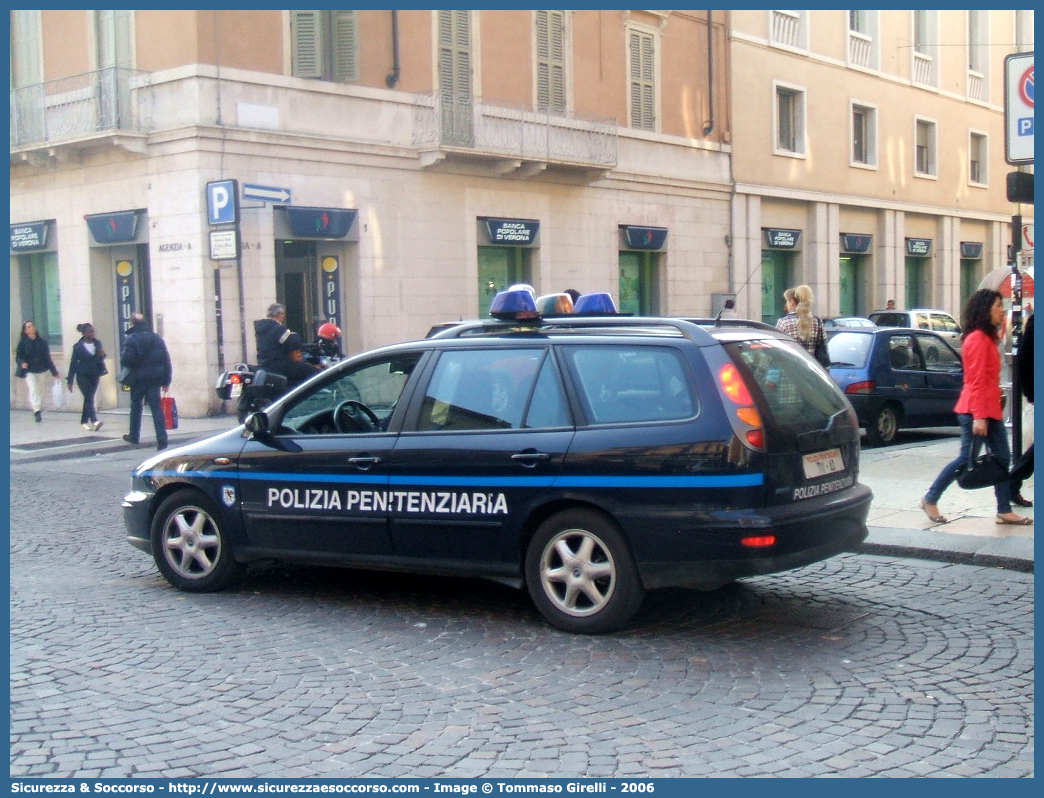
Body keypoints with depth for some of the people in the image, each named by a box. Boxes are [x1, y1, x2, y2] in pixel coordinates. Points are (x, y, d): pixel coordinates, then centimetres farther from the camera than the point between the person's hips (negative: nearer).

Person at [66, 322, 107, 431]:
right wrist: (70, 381, -5)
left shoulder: (98, 343, 3)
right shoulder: (78, 346, -9)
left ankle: (84, 421, 20)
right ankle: (94, 421, -24)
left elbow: (101, 359, 11)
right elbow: (73, 363, -5)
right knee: (89, 399, -13)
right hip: (83, 376, -4)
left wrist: (102, 355, -15)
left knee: (88, 399, 10)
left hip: (95, 375, 4)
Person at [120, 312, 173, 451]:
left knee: (136, 407, 17)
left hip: (138, 379, -2)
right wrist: (166, 380, 9)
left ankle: (134, 436, 30)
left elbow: (127, 360, -18)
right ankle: (162, 440, -13)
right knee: (156, 408, -2)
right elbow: (166, 361, 5)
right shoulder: (157, 338, 6)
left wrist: (121, 357, 6)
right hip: (155, 379, 3)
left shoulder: (131, 339, -9)